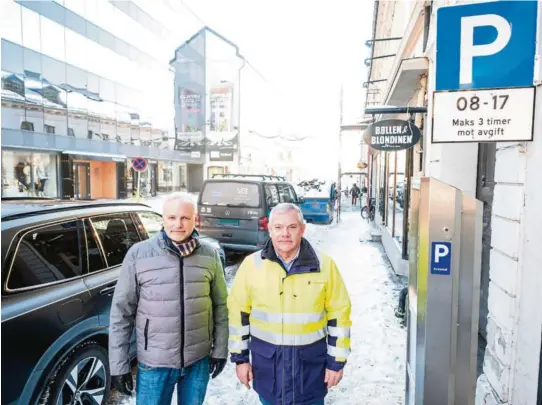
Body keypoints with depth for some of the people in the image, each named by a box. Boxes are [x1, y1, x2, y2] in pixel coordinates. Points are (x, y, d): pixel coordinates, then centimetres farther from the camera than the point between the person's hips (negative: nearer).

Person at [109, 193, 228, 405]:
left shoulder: (209, 254, -5)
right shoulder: (138, 254, -11)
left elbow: (220, 306, 3)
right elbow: (121, 311, -6)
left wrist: (220, 349, 5)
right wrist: (119, 364, -5)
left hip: (199, 360, 2)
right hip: (154, 363, -2)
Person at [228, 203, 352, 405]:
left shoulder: (324, 265, -10)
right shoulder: (252, 264, -7)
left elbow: (339, 314, -3)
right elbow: (238, 312, 1)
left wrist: (336, 361, -1)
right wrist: (240, 357, 3)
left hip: (311, 362, -1)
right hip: (266, 362, 1)